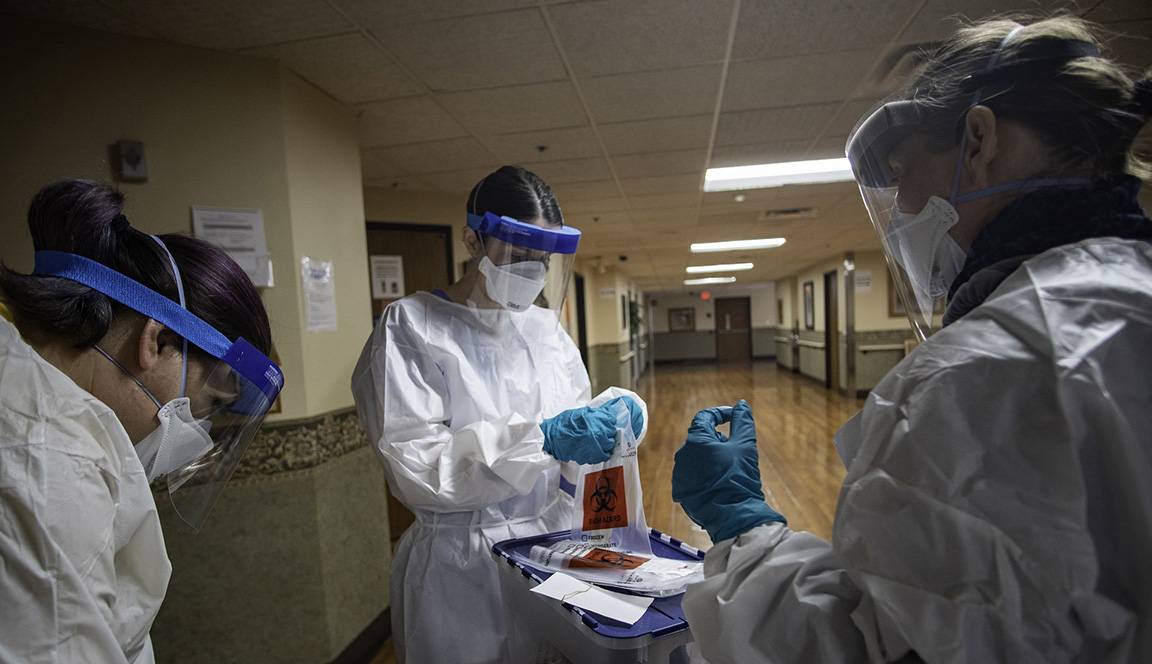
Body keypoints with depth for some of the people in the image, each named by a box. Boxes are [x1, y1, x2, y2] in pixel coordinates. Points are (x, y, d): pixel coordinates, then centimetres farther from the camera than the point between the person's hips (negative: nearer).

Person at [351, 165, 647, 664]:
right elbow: (412, 465, -19)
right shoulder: (412, 326, -12)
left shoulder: (545, 325, 4)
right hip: (466, 565, -5)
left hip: (557, 542, 5)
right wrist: (540, 439, -28)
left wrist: (614, 412, -12)